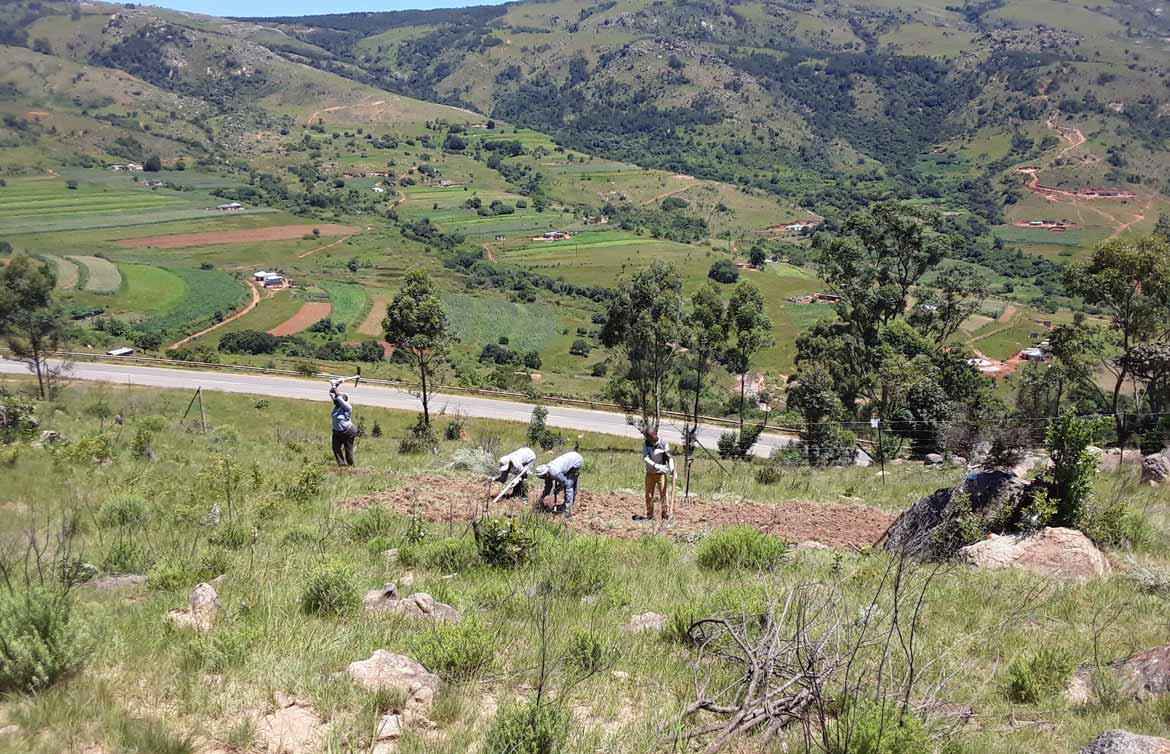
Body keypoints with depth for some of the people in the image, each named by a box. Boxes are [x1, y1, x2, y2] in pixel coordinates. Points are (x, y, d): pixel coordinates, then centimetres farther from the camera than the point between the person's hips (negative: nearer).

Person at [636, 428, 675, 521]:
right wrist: (657, 466, -29)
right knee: (649, 495, 7)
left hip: (661, 474, -3)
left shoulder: (663, 443, -11)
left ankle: (666, 514, 1)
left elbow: (670, 457, -10)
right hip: (650, 473, 3)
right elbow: (645, 458, -16)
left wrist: (673, 470, -24)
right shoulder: (646, 443, -5)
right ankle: (650, 515, 18)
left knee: (663, 494, -6)